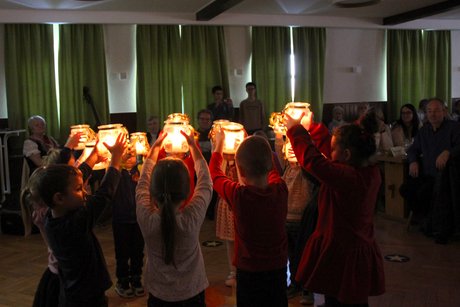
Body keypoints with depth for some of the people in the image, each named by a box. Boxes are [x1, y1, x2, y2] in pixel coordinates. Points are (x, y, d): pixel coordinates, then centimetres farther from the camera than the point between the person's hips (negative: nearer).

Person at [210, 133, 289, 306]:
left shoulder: (238, 195, -22)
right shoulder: (281, 190, -15)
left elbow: (214, 173, -2)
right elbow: (270, 169, 9)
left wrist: (219, 144, 14)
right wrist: (254, 145, 24)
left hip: (249, 272, -3)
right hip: (278, 270, 3)